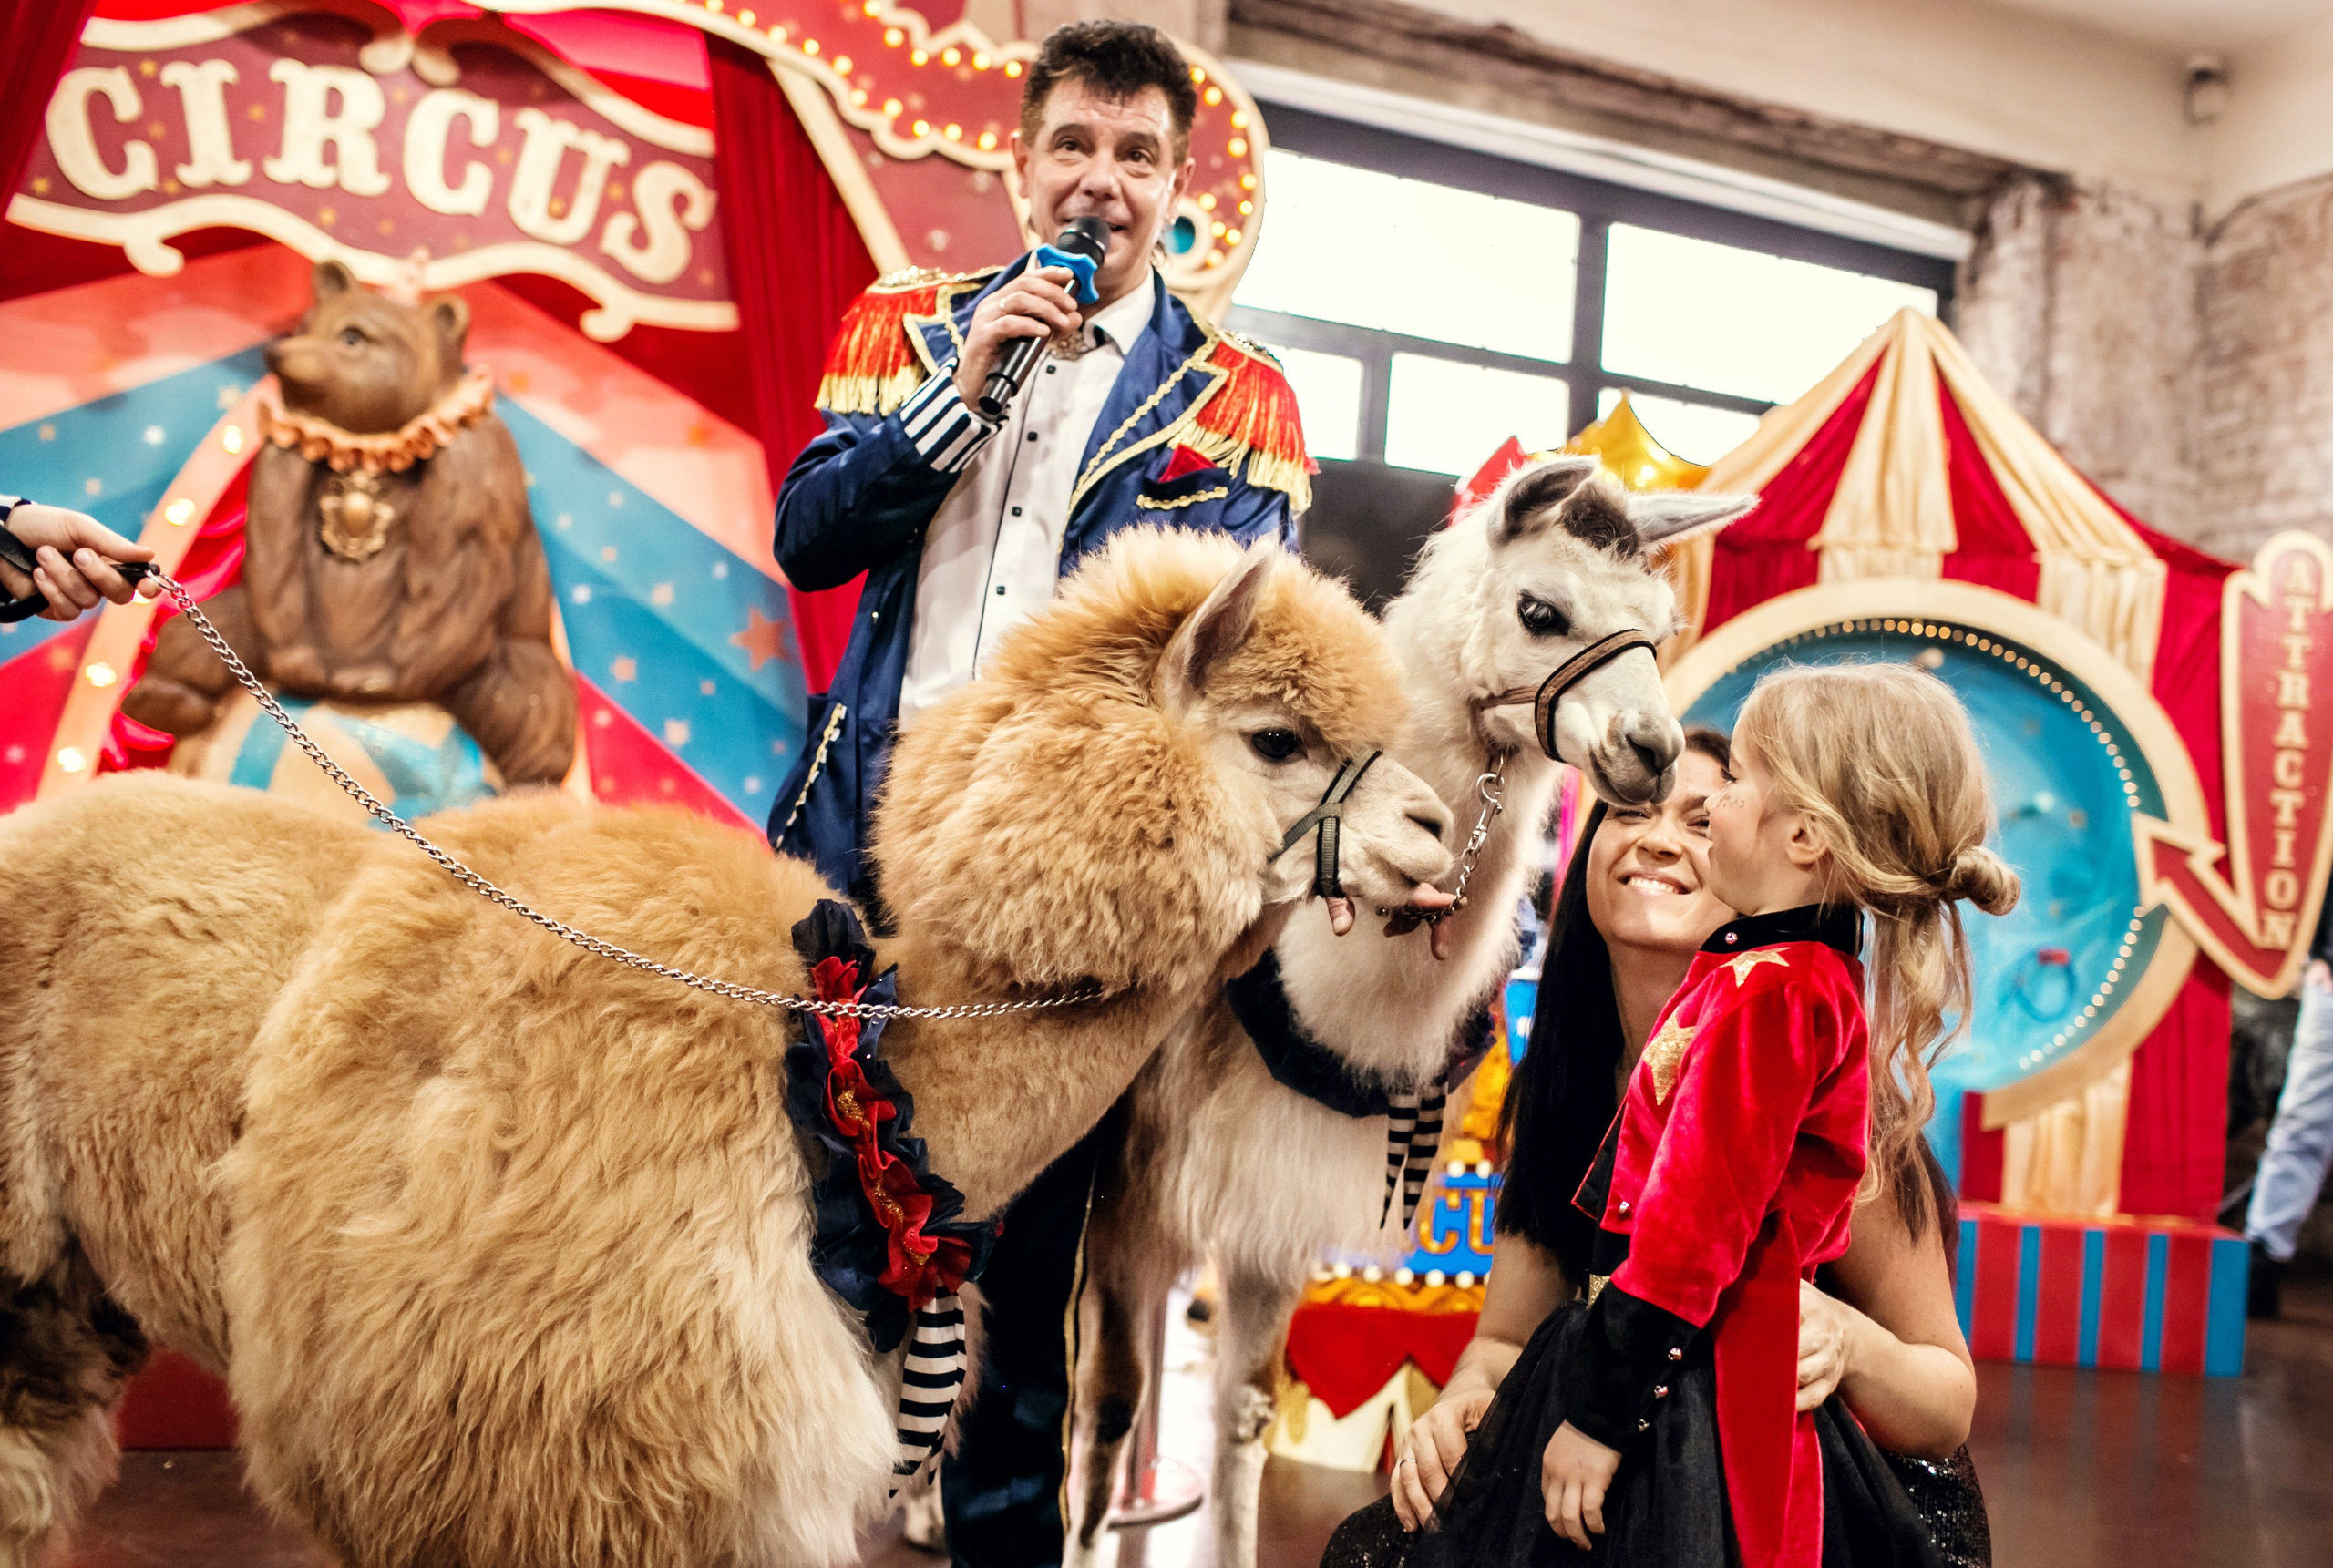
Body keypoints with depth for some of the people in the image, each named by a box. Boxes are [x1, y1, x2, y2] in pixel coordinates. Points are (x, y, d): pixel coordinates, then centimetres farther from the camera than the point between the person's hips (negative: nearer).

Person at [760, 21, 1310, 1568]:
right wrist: (965, 391, -8)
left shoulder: (1239, 401, 6)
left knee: (1030, 1243, 7)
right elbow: (808, 537, 2)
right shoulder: (910, 329, 12)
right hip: (879, 820, 2)